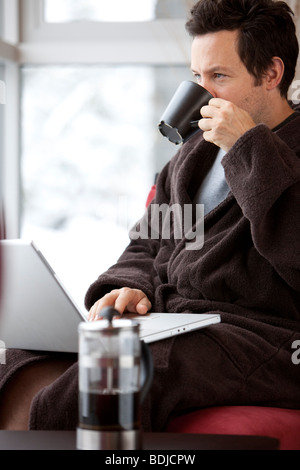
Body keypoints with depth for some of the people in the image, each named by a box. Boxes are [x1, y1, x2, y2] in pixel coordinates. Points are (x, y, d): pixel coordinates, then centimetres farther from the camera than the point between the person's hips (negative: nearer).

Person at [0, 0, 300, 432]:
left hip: (259, 337, -7)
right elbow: (148, 245, 26)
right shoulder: (195, 151, 24)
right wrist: (131, 287, 3)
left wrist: (249, 148, -15)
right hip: (168, 325, 8)